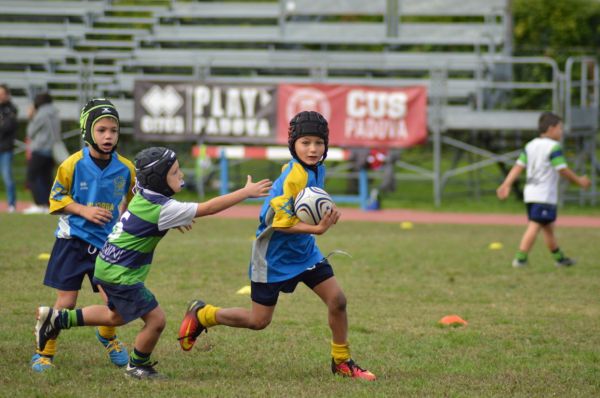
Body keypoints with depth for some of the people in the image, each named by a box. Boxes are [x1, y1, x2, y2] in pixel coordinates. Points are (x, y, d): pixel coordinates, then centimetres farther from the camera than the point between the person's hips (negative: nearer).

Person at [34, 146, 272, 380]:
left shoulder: (143, 196, 2)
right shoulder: (163, 209, -23)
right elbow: (208, 208, -23)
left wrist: (177, 223, 19)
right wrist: (246, 192, -20)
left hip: (108, 266, 9)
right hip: (120, 275, -9)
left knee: (118, 316, 27)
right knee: (156, 320, -3)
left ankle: (57, 319, 27)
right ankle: (137, 366, 16)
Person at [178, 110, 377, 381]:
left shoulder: (315, 170, -1)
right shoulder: (296, 176, -27)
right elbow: (281, 222, -26)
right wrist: (317, 229, -34)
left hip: (304, 251, 8)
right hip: (275, 255, -8)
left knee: (337, 300, -3)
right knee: (258, 320, 3)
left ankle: (342, 362, 15)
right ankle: (201, 315, 25)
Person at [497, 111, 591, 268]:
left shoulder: (530, 146, 11)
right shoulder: (553, 147, -11)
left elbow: (518, 166, 6)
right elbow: (563, 170, -13)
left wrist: (506, 185, 3)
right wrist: (579, 180, 0)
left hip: (530, 194, 9)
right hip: (545, 195, -9)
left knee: (548, 227, 19)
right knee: (534, 226, -11)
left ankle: (559, 257, 31)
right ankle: (520, 258, -19)